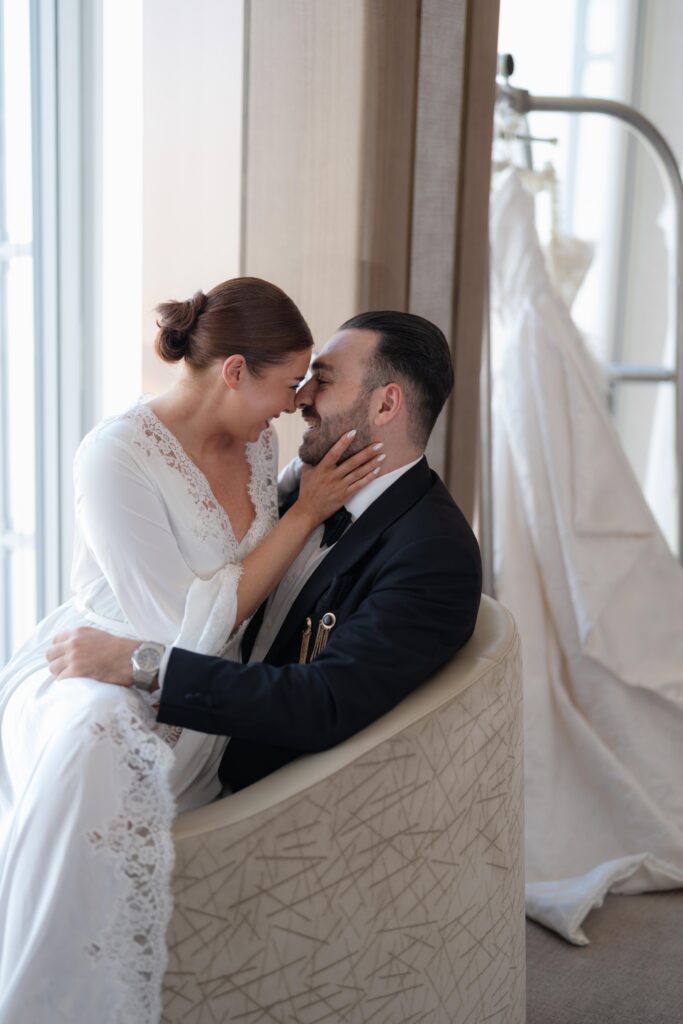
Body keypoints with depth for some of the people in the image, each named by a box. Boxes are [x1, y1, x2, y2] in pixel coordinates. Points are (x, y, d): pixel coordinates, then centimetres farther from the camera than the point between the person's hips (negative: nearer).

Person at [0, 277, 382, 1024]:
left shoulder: (256, 440, 3)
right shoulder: (117, 456, -20)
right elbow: (194, 629, -21)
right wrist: (307, 512, -18)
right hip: (89, 680, -8)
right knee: (97, 748, -38)